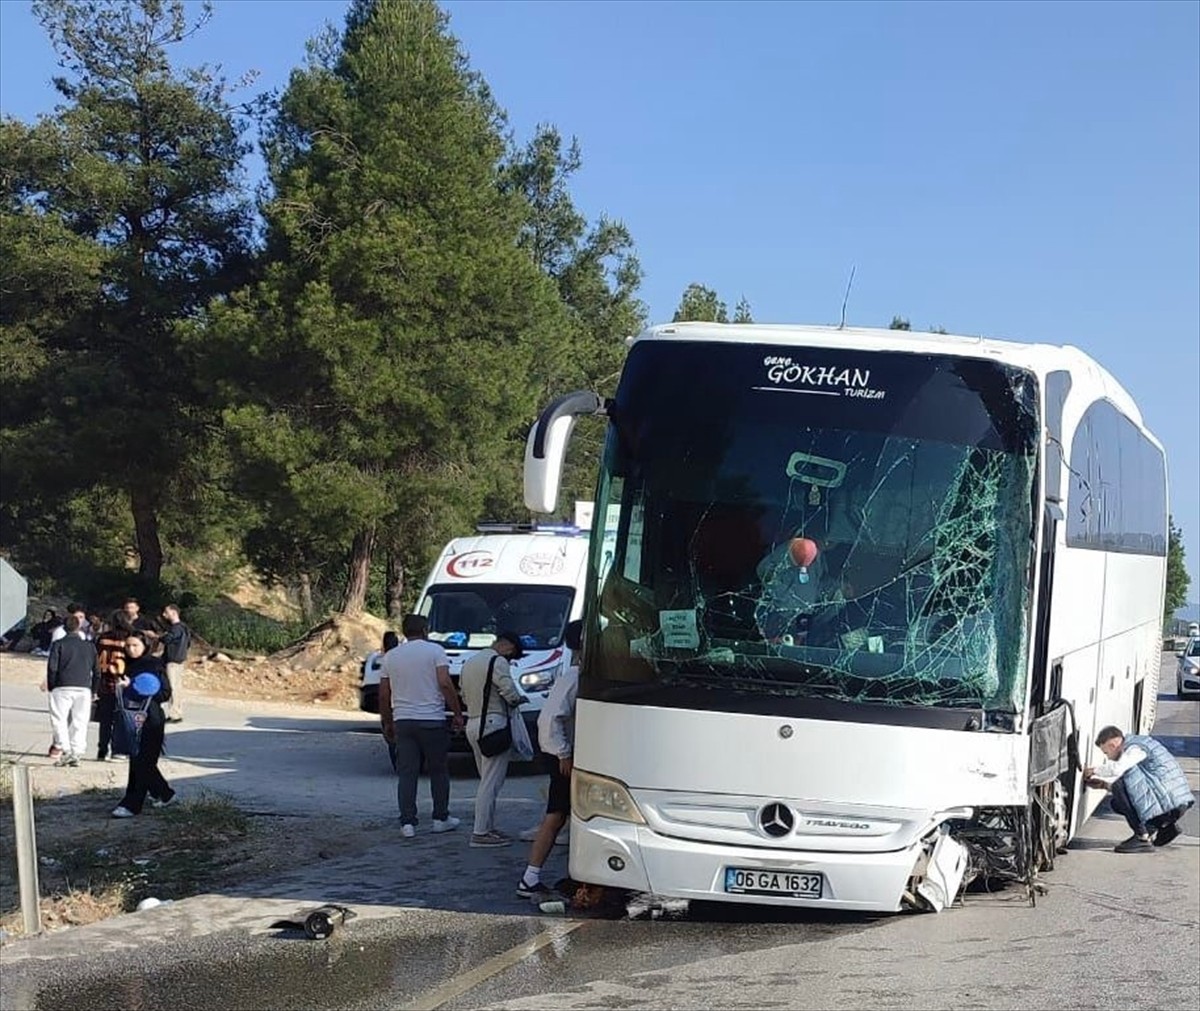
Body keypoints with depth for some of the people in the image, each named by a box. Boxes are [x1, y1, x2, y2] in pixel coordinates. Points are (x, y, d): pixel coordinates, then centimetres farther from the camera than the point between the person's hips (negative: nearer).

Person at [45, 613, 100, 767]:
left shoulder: (58, 645, 1)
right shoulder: (89, 646, 12)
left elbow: (52, 667, -5)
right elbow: (96, 670, 12)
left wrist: (50, 687, 4)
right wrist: (93, 690, 18)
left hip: (63, 688, -3)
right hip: (84, 689, 3)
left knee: (59, 719, 1)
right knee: (79, 722, 7)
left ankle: (64, 750, -14)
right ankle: (76, 754, 3)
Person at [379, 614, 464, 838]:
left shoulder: (390, 656, 9)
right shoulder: (435, 651, -3)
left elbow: (384, 695, 10)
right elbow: (445, 684, -13)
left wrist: (388, 722, 20)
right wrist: (457, 713, -6)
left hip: (403, 721, 3)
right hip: (432, 720, -3)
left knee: (406, 773, 3)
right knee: (439, 771, 10)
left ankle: (407, 822, -2)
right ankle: (441, 818, 16)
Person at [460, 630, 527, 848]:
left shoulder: (470, 662, 20)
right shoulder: (497, 662, -10)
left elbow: (465, 696, 23)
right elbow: (510, 693, -17)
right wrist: (519, 699, 2)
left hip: (473, 723, 10)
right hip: (493, 723, -10)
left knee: (487, 780, 15)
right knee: (491, 782, -8)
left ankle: (488, 828, 17)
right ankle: (481, 832, -9)